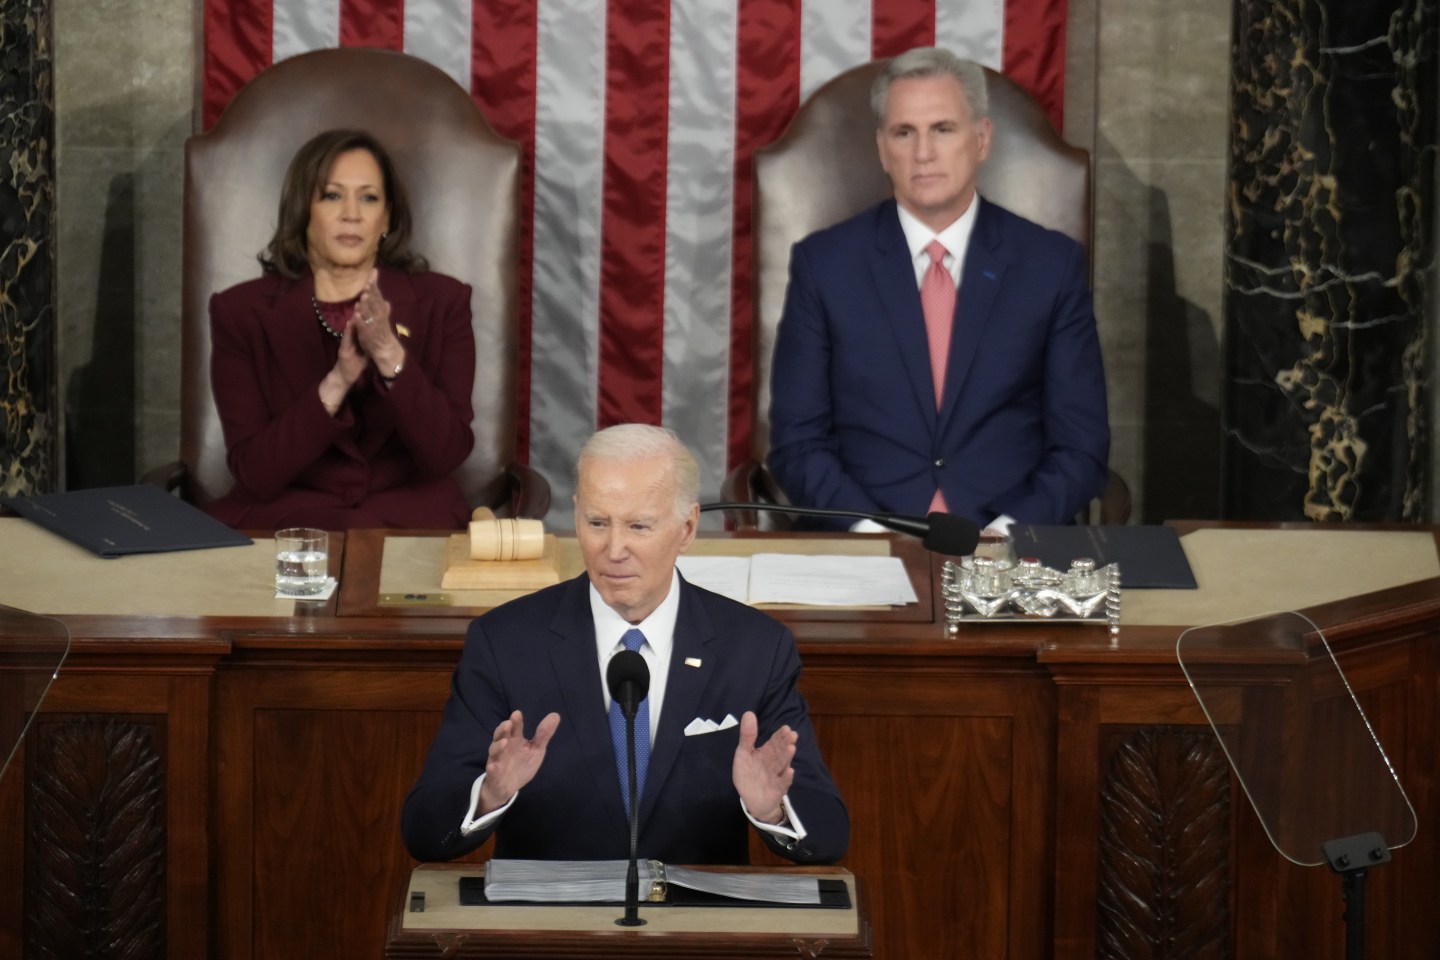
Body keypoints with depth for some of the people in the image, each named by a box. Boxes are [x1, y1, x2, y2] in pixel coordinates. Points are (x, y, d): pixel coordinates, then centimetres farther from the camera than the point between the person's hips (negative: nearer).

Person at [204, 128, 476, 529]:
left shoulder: (440, 303, 5)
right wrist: (336, 383, -19)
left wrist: (391, 357, -19)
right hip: (285, 523, 0)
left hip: (409, 526, 0)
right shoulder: (241, 312, 2)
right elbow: (254, 473, -6)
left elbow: (446, 454, -5)